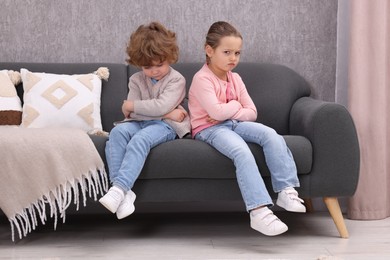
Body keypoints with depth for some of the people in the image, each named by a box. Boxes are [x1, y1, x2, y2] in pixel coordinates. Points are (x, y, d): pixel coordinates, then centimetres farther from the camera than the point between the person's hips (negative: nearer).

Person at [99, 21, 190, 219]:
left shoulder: (176, 80, -2)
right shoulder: (136, 80, 10)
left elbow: (161, 106, -19)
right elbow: (131, 114, -3)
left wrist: (131, 106, -10)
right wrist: (165, 113, -11)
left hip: (165, 126, -4)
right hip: (139, 123, 4)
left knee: (140, 139, -36)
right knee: (117, 132, -29)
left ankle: (119, 189, -45)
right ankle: (124, 191, -37)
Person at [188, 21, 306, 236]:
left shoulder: (235, 79, 12)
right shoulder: (202, 79, -11)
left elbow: (252, 112, 7)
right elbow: (217, 112, -24)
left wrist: (228, 113, -11)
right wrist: (235, 105, -4)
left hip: (234, 123, 7)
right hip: (209, 129, -7)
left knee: (271, 134, -21)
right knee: (242, 151, -36)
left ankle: (286, 191, -23)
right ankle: (259, 211, -45)